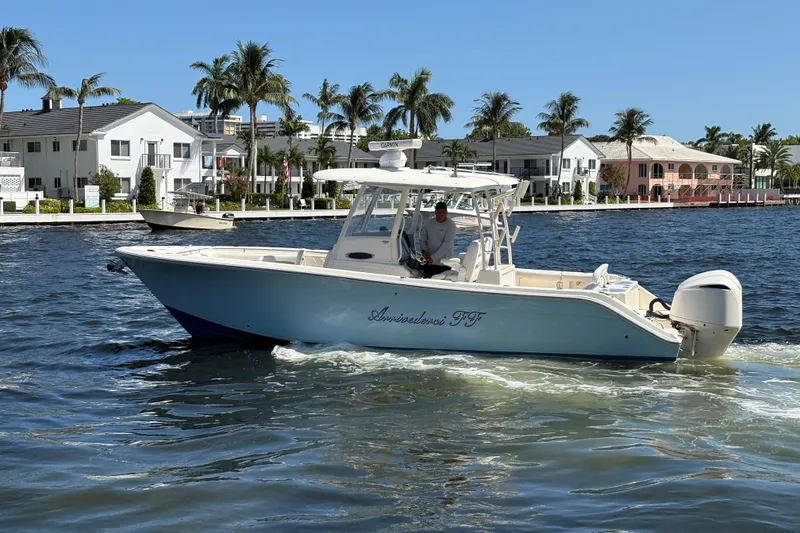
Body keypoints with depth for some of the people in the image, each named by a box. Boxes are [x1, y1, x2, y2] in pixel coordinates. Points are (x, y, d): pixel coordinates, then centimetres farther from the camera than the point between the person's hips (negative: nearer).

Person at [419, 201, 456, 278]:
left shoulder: (451, 225, -8)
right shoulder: (428, 223, 6)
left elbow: (447, 244, -16)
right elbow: (422, 240, 11)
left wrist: (433, 257, -22)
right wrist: (424, 251, -11)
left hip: (444, 264, -4)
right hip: (429, 263, 4)